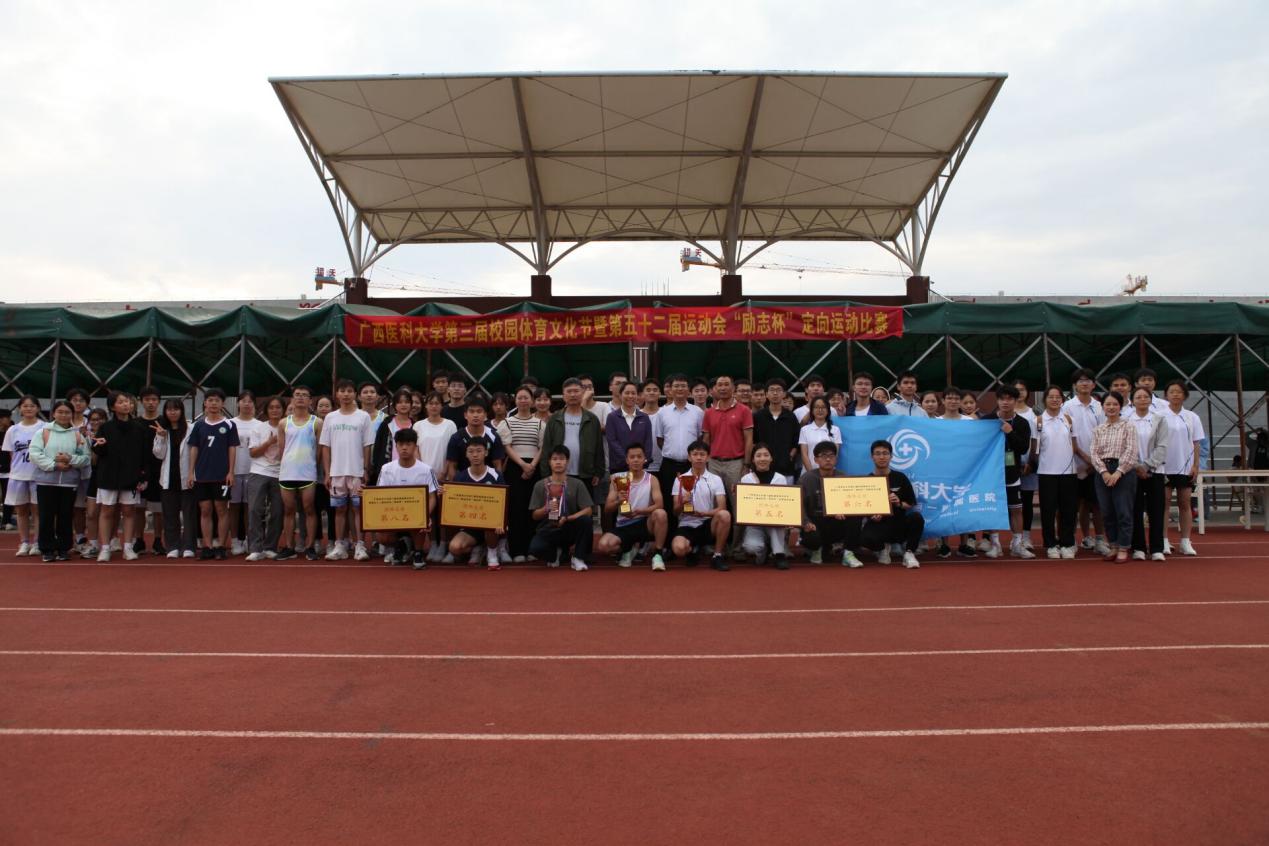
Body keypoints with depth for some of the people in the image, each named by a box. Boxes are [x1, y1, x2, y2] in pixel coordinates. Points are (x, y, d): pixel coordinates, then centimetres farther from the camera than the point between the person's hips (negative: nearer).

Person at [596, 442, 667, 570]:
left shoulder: (651, 479, -1)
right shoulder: (618, 479, 1)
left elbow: (659, 504, -13)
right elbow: (607, 508, -2)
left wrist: (638, 511, -26)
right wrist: (618, 502, -25)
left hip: (644, 523, -1)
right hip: (623, 526, 1)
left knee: (660, 513, -33)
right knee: (603, 546, -26)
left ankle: (658, 554, -16)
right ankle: (630, 549, 7)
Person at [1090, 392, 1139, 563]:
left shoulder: (1128, 427, 0)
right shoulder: (1098, 429, 11)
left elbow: (1131, 451, -9)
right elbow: (1093, 452, 3)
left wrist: (1118, 472, -15)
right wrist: (1104, 472, -11)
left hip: (1123, 472, -4)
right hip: (1103, 473, 4)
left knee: (1124, 512, -1)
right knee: (1107, 512, 8)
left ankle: (1123, 548, 7)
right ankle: (1113, 546, 19)